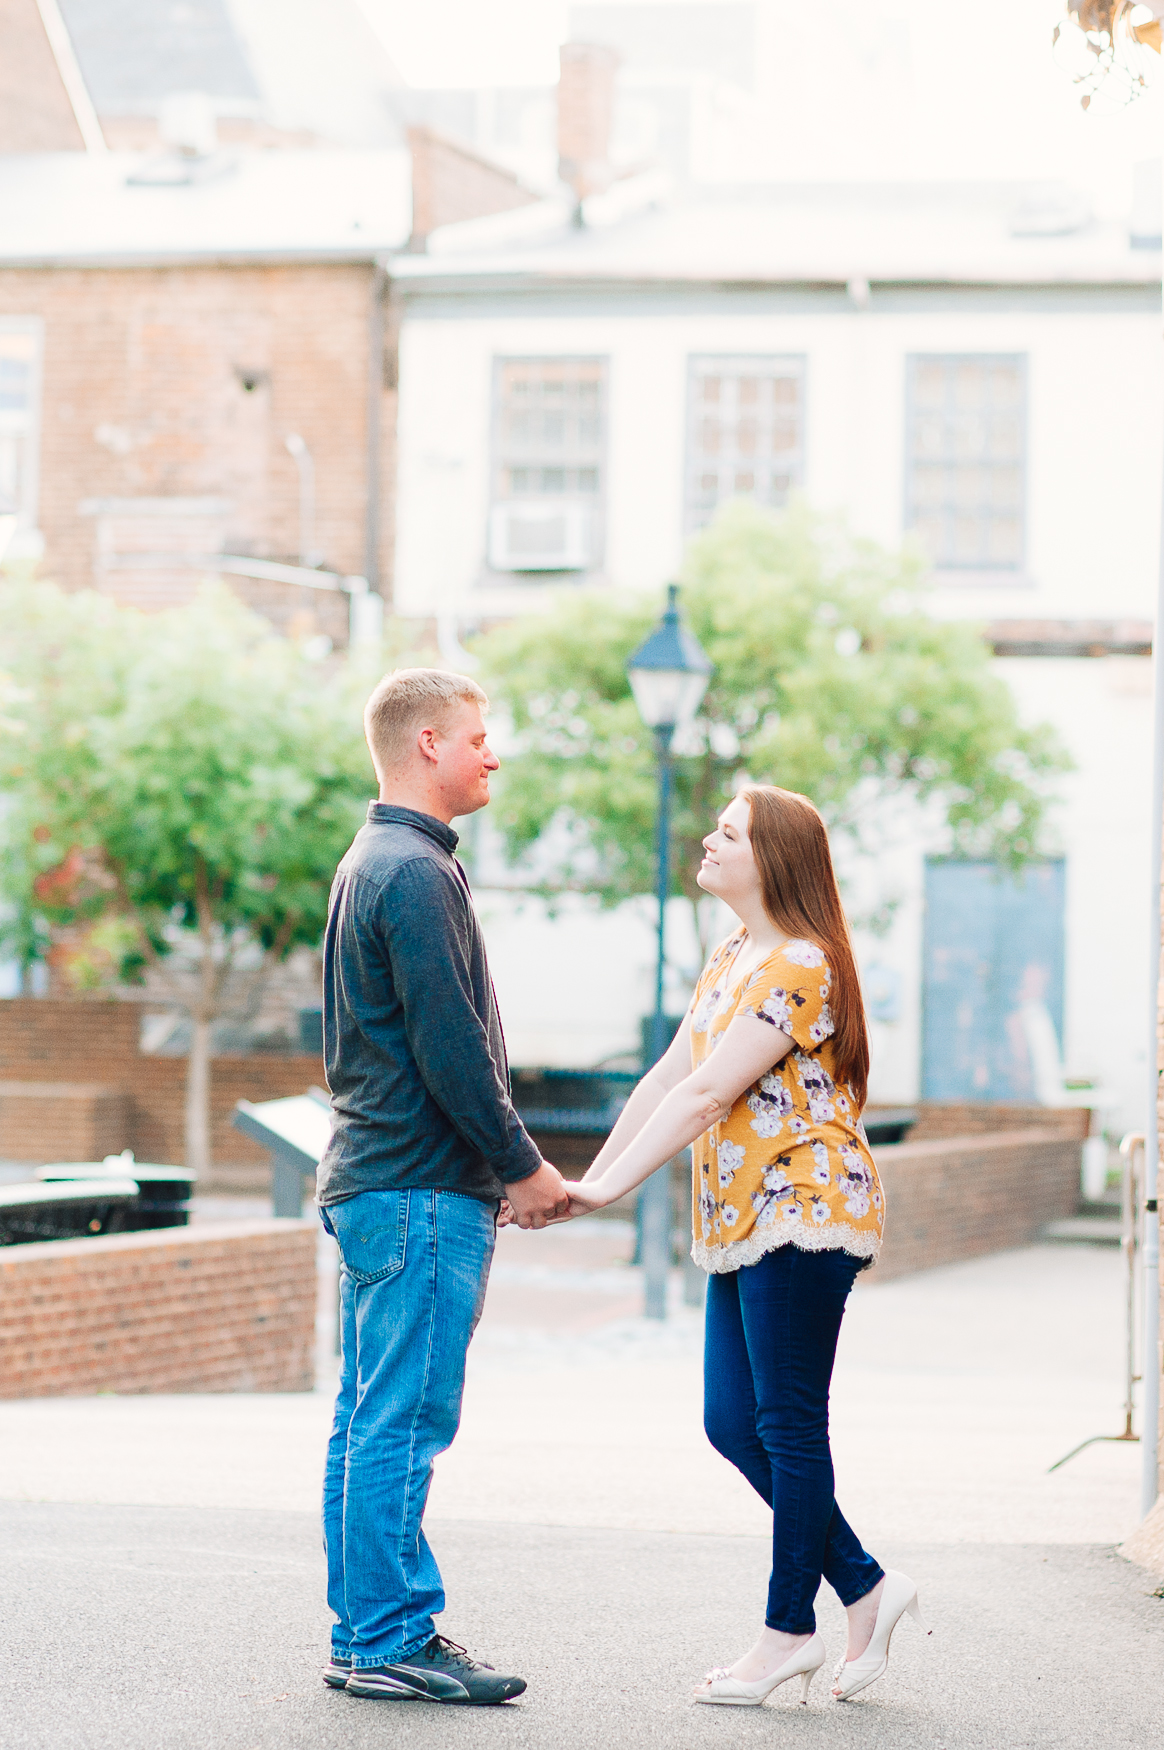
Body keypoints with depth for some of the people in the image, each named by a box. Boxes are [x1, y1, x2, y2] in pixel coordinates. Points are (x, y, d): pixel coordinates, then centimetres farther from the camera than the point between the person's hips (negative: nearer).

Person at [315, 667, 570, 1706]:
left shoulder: (372, 863, 19)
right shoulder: (416, 873, -14)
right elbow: (450, 1045, -18)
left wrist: (502, 1161, 20)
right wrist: (522, 1164, -10)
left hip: (373, 1180, 11)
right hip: (423, 1191, -11)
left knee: (371, 1422, 11)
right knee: (404, 1421, -8)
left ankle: (366, 1633, 15)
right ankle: (391, 1642, -5)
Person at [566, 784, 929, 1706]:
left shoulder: (801, 966, -15)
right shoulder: (733, 959, 16)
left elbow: (707, 1094, -20)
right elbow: (668, 1075, 14)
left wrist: (610, 1188, -20)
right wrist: (586, 1179, 8)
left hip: (804, 1213, -10)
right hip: (744, 1221, 10)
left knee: (789, 1426, -3)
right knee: (734, 1424, 7)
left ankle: (789, 1632, 6)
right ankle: (866, 1586, 16)